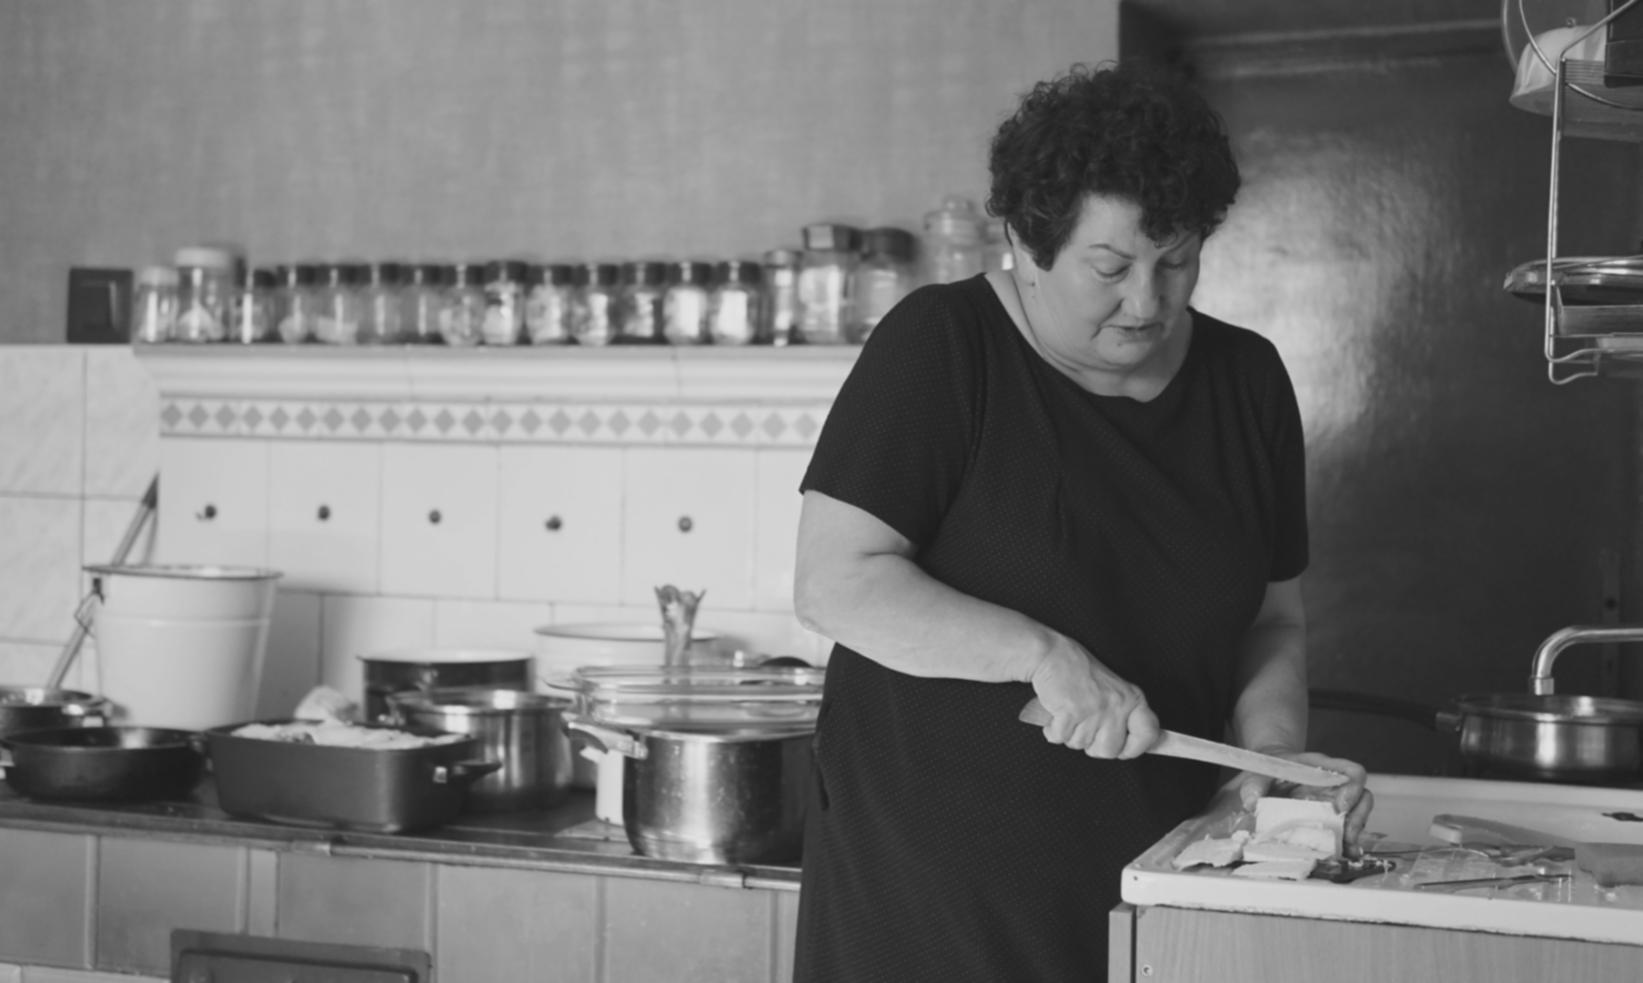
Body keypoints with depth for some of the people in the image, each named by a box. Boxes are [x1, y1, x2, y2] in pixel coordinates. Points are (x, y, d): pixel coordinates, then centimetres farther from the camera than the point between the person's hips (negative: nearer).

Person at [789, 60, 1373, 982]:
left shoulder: (1248, 379, 6)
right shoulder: (939, 346, -9)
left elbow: (1274, 619, 12)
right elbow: (834, 583, -16)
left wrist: (1273, 743, -7)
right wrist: (1046, 654, -24)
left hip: (1151, 879, 5)